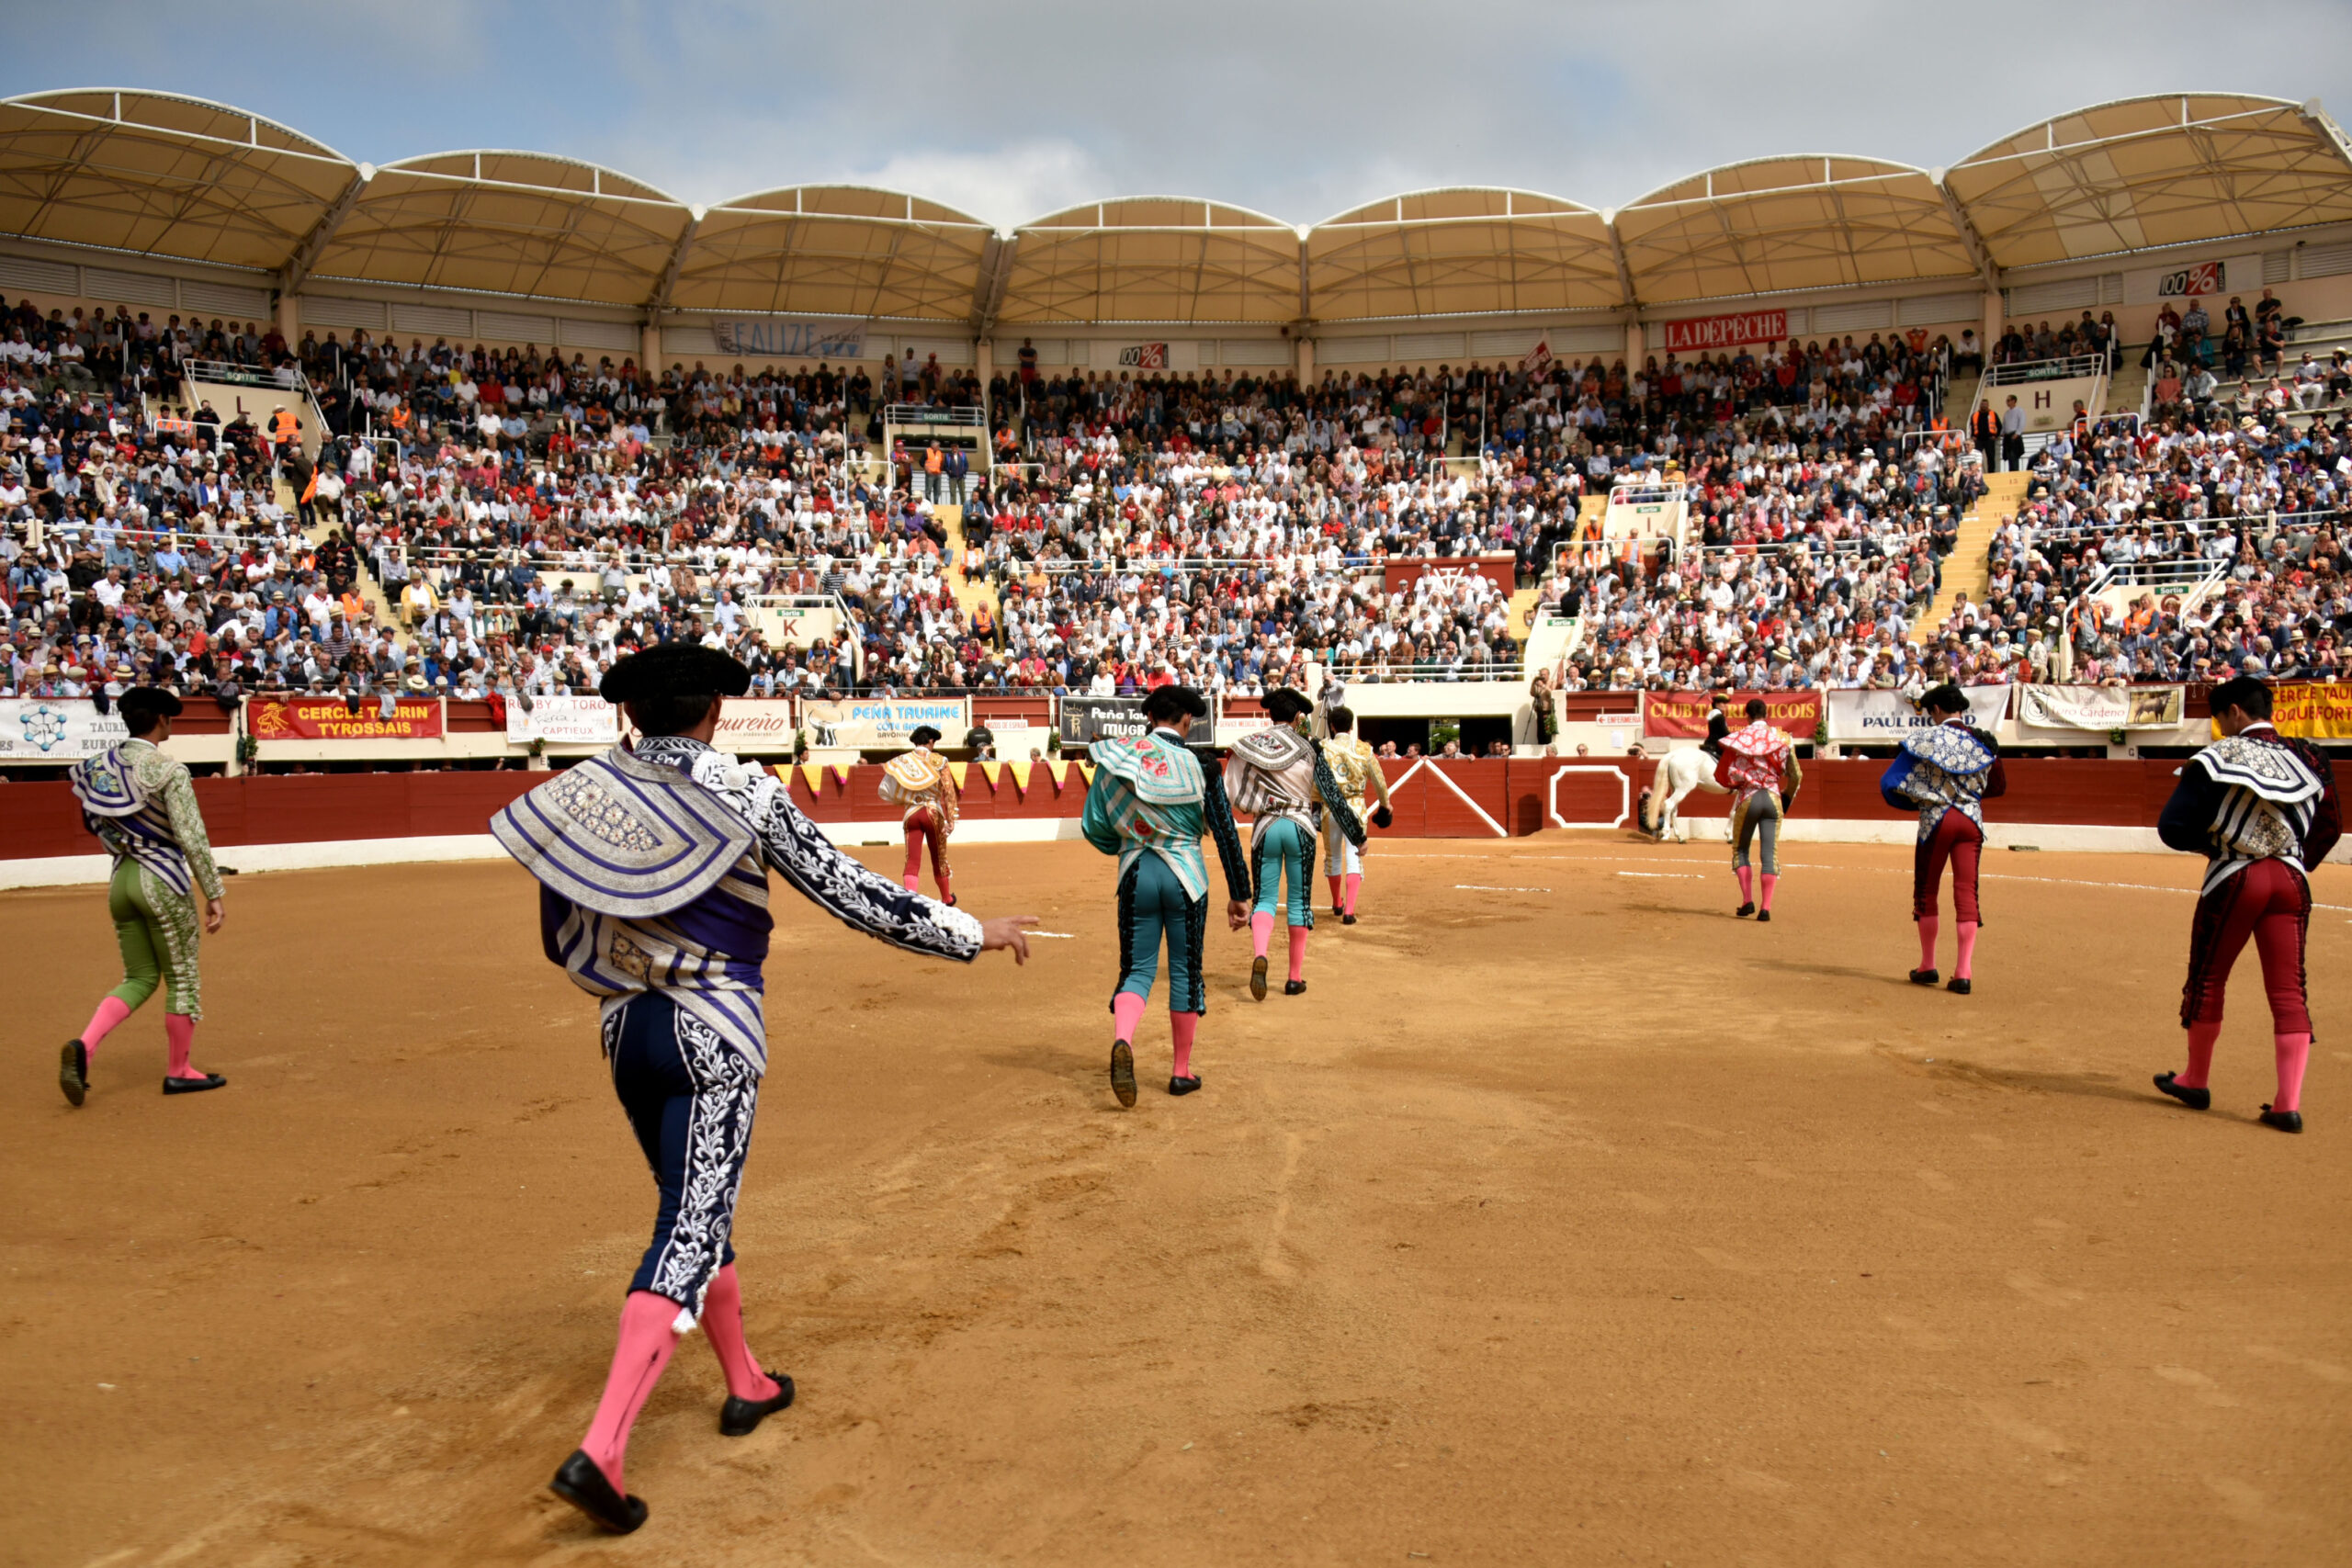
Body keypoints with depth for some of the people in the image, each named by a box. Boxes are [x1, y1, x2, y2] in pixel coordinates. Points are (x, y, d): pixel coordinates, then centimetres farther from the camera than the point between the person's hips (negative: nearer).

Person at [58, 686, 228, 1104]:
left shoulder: (100, 766, 4)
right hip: (164, 881, -7)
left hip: (120, 880, 7)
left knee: (139, 978, 17)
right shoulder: (168, 771, -15)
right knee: (182, 977, 7)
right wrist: (214, 895, -13)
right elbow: (192, 838, -16)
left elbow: (98, 826, 12)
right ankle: (179, 1071, 16)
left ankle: (82, 1046, -3)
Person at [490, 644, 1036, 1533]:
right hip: (713, 1032, -6)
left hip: (625, 1027, 6)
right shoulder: (745, 796, -12)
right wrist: (973, 935, -4)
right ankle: (601, 1450, -10)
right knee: (692, 1227, -2)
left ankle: (745, 1385, 37)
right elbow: (850, 894, -12)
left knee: (695, 1211, 21)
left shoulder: (580, 797, 1)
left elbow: (560, 942, 9)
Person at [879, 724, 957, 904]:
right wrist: (950, 819, -7)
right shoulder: (939, 761, -1)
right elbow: (949, 791, -7)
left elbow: (888, 792, -1)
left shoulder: (902, 760, 4)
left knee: (912, 861, -2)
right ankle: (947, 898, 35)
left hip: (911, 814, 1)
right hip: (933, 812, -1)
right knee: (938, 858, 17)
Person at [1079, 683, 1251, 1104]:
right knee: (1185, 972, 11)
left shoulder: (1115, 757, 0)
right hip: (1186, 875, -1)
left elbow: (1093, 825, 4)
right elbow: (1226, 835, -4)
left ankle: (1122, 1041, -19)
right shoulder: (1200, 765, -5)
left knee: (1137, 970, 9)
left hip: (1135, 875, 2)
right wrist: (1238, 895, 3)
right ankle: (1182, 1071, 20)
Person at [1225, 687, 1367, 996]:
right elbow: (1332, 796, -1)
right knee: (1300, 899, 10)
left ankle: (1259, 955, -22)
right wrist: (1357, 835, 5)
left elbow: (1231, 793, -1)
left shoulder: (1248, 746, 1)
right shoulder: (1309, 749, -2)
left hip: (1265, 828, 1)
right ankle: (1295, 976, 13)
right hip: (1300, 828, -1)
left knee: (1265, 898, 7)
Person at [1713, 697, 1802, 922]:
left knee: (1740, 850, 14)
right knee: (1770, 854, 1)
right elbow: (1796, 776, 4)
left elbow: (1724, 775, -5)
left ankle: (1747, 901, 4)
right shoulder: (1782, 739, 3)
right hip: (1773, 799, 1)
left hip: (1747, 799, -1)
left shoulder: (1739, 737, -2)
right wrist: (1786, 799, 18)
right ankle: (1766, 907, -5)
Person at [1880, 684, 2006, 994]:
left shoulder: (1925, 740, -6)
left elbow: (1890, 785, -8)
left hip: (1936, 821, -3)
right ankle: (1963, 972, -4)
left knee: (1926, 892, 11)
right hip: (1972, 821, 3)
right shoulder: (1984, 742, 5)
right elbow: (1999, 787, 14)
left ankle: (1927, 967, 18)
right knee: (1966, 893, 2)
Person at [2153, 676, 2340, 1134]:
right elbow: (2330, 826, 12)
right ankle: (2289, 1104, 0)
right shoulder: (2308, 759, 8)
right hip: (2291, 881, 4)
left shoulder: (2219, 757, -6)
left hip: (2233, 879, -4)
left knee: (2207, 980, 11)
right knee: (2289, 991, 4)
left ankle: (2196, 1082, 25)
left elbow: (2172, 828, -11)